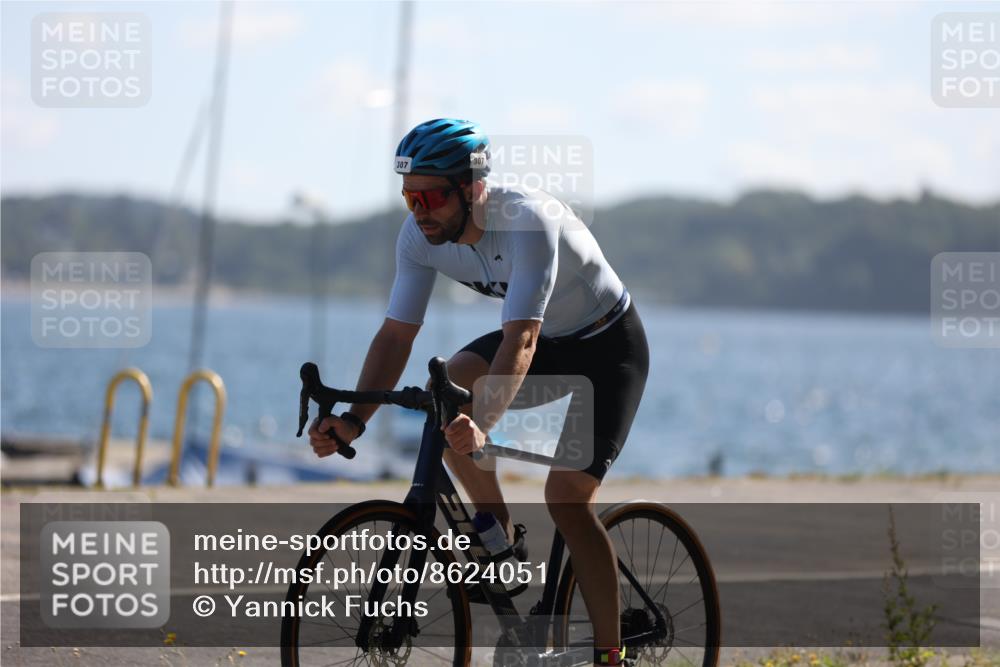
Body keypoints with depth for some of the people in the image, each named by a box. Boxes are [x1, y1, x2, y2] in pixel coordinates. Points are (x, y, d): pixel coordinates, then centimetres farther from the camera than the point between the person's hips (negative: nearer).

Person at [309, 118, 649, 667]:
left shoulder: (529, 221, -36)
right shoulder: (420, 235, -17)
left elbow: (520, 340, -44)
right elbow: (396, 333, -15)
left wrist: (481, 427, -58)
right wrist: (355, 420, -29)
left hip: (608, 344, -6)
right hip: (543, 338, 6)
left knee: (567, 497, -17)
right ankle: (500, 539, -5)